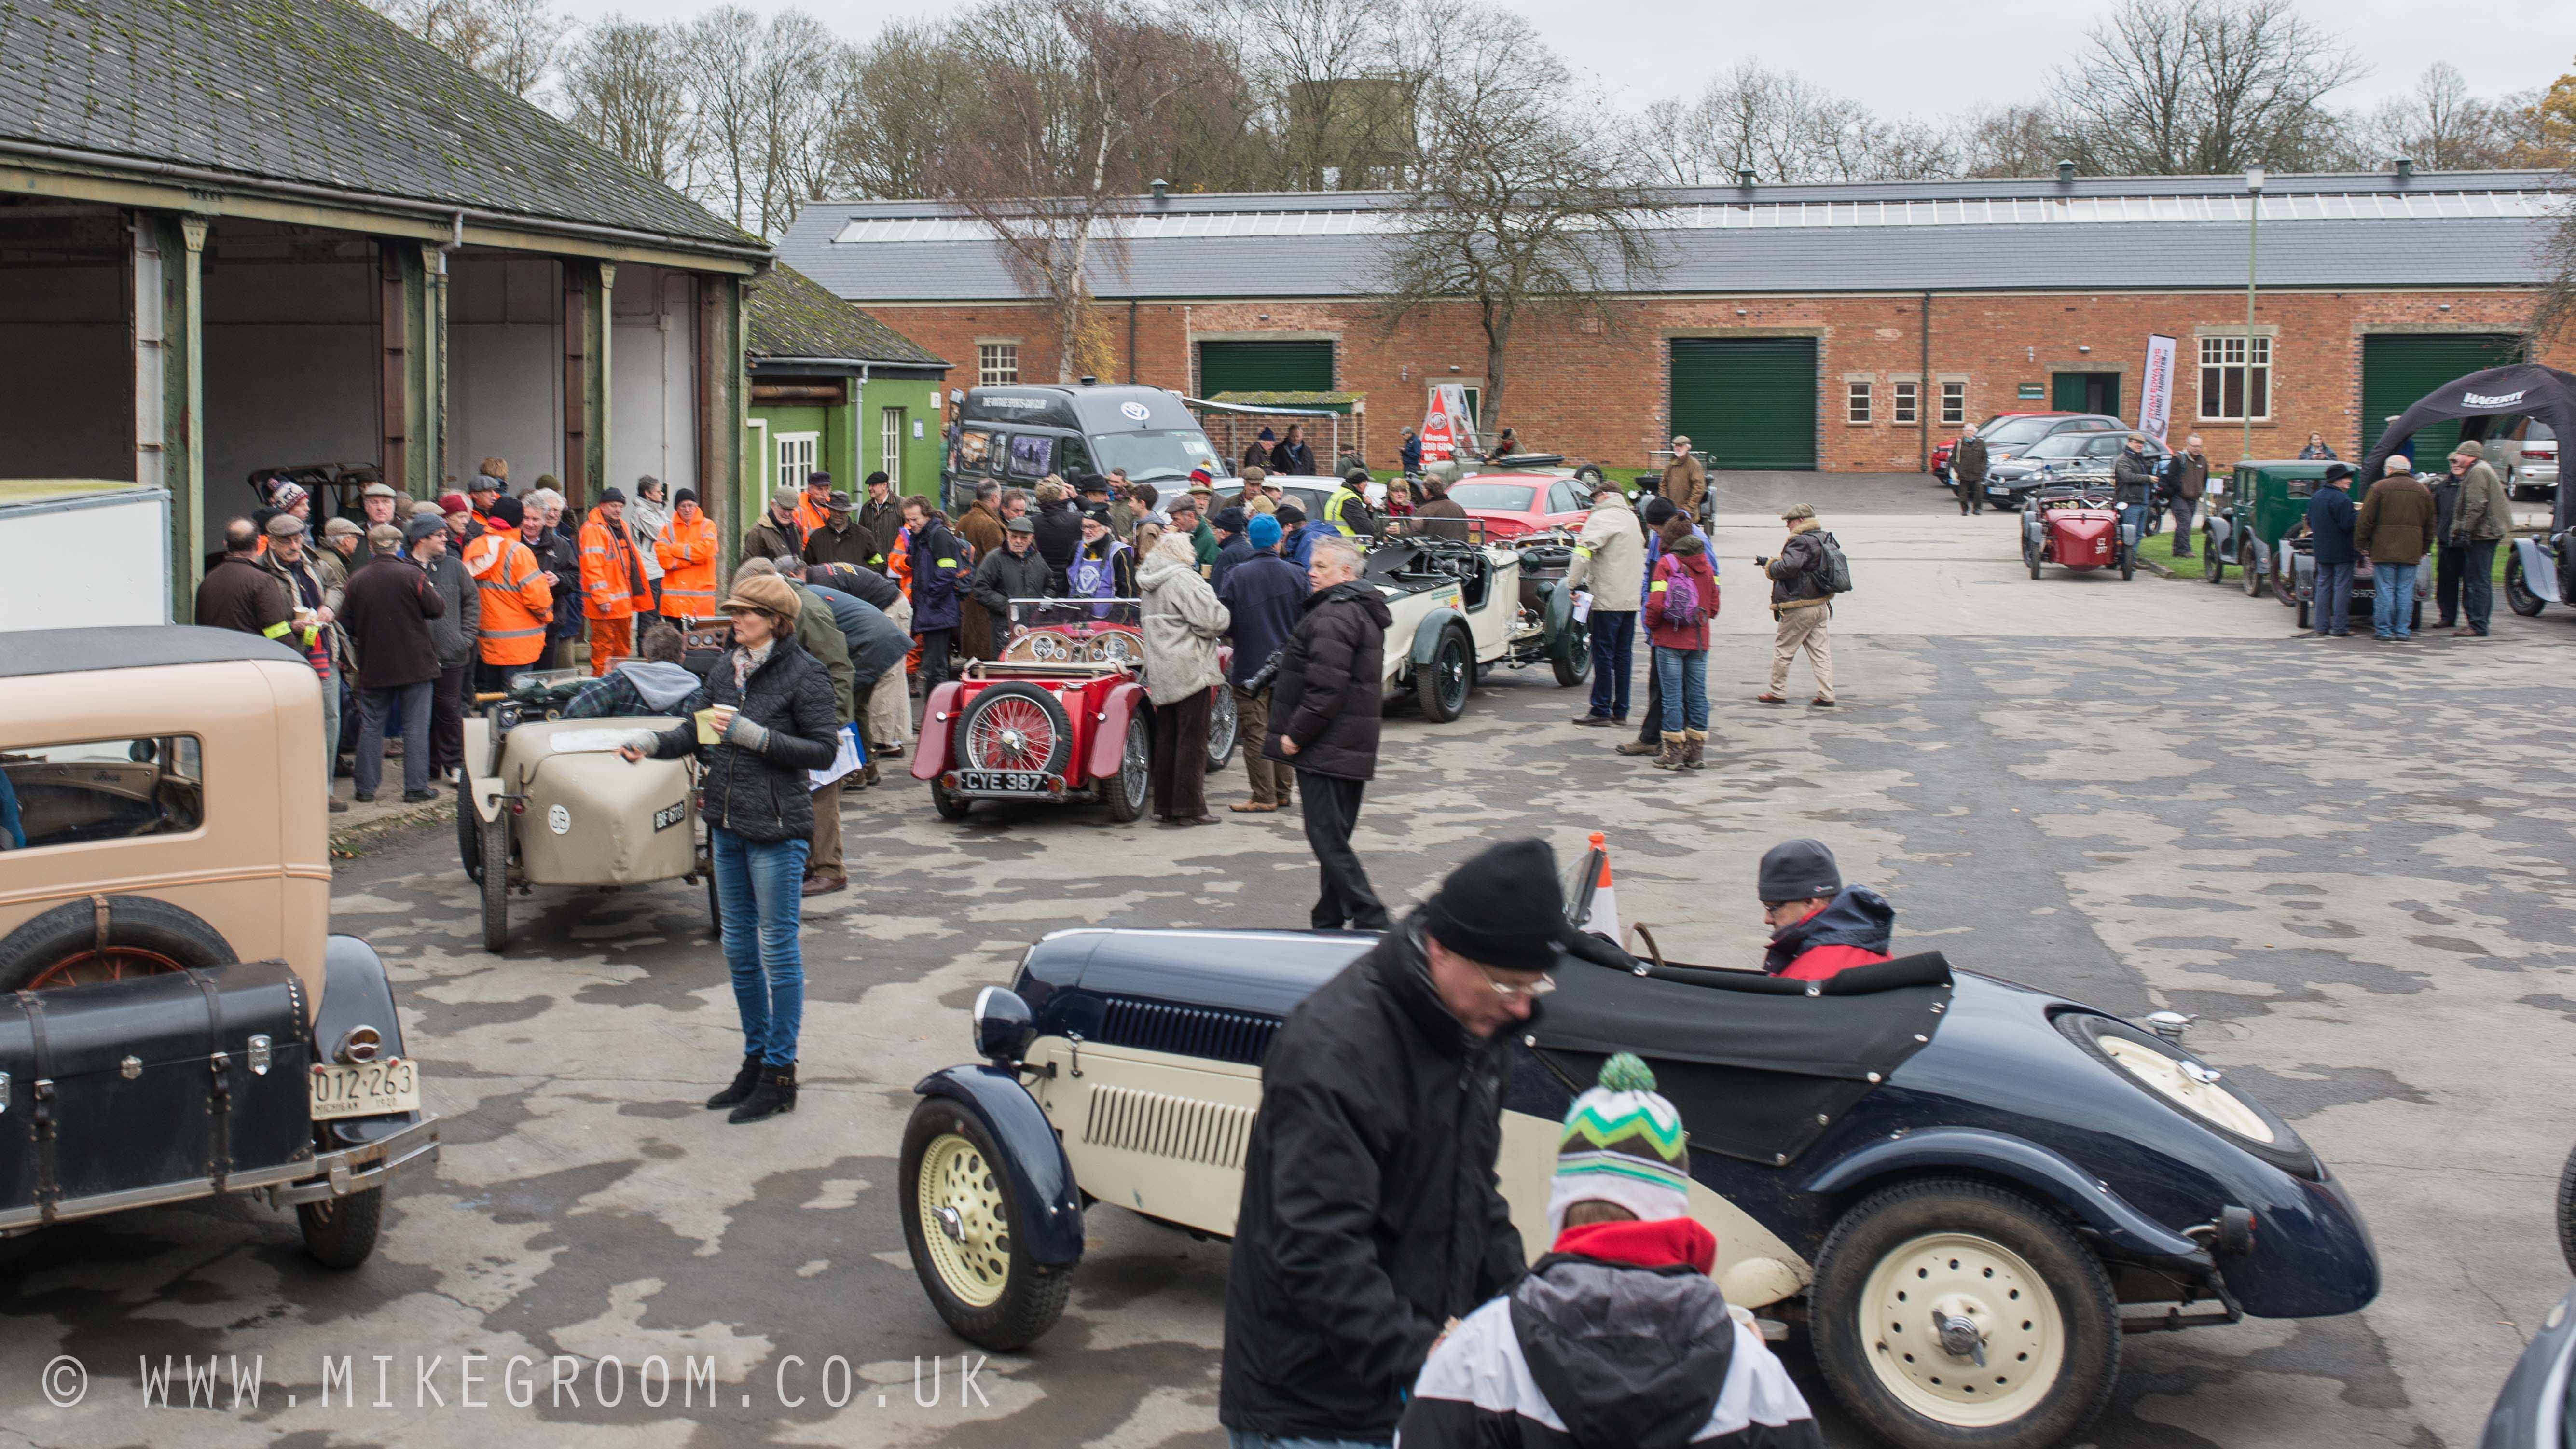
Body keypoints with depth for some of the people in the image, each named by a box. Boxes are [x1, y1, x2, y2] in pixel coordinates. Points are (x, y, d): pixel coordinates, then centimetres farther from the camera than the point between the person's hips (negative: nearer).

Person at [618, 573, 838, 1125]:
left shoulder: (804, 675, -11)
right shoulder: (725, 668, 8)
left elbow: (823, 750, -14)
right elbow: (699, 732, 14)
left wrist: (753, 735, -20)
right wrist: (652, 742, -4)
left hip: (776, 830, -7)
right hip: (726, 823, 7)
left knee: (777, 947, 0)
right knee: (739, 948, 15)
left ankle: (780, 1076, 9)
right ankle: (755, 1059, 29)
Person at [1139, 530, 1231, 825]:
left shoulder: (1152, 584, 16)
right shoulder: (1184, 579, -13)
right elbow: (1211, 620, -20)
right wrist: (1224, 614, 4)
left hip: (1161, 673, 9)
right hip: (1189, 671, -9)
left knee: (1166, 739, 12)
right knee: (1192, 740, -4)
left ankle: (1164, 806, 16)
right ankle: (1189, 809, -4)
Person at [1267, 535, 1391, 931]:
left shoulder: (1333, 615, -16)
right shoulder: (1365, 612, 18)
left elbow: (1326, 687, -24)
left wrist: (1295, 735, -17)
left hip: (1326, 748, -10)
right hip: (1354, 749, 10)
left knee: (1327, 839, -8)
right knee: (1336, 837, 14)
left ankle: (1372, 922, -12)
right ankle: (1331, 921, 20)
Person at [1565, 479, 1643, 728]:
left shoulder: (1602, 518, -9)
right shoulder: (1631, 518, 18)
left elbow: (1584, 551, -20)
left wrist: (1573, 583, -12)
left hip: (1609, 599, -8)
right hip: (1633, 598, 8)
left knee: (1603, 654, -4)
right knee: (1624, 654, 10)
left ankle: (1601, 711, -3)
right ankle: (1621, 711, 13)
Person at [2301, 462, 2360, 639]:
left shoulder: (2315, 497, 9)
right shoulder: (2342, 500, -17)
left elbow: (2310, 523, 14)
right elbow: (2348, 525, -21)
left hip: (2321, 551, 7)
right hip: (2342, 551, -7)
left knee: (2323, 586, 11)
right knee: (2342, 588, -2)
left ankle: (2321, 626, 11)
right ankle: (2339, 628, -1)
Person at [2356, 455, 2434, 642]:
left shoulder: (2380, 488, -3)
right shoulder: (2423, 491, 12)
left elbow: (2366, 520, -5)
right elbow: (2429, 524, 16)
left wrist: (2361, 544, 3)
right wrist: (2425, 549, 22)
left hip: (2384, 550, -4)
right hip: (2411, 552, 4)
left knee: (2385, 590, -1)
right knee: (2405, 591, 6)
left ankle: (2383, 631, 1)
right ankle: (2403, 631, 7)